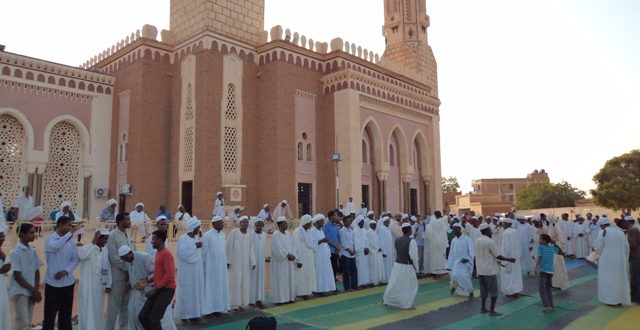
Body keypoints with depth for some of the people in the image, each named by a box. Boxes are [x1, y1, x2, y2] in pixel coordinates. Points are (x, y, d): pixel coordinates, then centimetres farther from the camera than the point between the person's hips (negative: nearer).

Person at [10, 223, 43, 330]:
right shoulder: (16, 252, -13)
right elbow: (17, 276, -13)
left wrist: (36, 290, -2)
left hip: (31, 292, 6)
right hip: (20, 292, -6)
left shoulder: (33, 251, 5)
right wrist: (34, 290, -12)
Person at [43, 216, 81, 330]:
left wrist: (65, 271, -13)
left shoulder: (70, 241, 4)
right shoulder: (50, 240, -9)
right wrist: (72, 232, -35)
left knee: (66, 314, 13)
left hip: (68, 282, 4)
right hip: (53, 283, -4)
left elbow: (76, 259, 2)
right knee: (50, 314, 3)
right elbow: (57, 246, -33)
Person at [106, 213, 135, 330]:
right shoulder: (112, 235, -11)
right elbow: (113, 257, -17)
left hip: (129, 275, 7)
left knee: (126, 305, 14)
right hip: (117, 276, -7)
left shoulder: (128, 236, 11)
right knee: (114, 305, 2)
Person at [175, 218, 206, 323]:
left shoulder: (196, 238, 9)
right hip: (187, 270, -8)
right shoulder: (183, 239, -13)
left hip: (196, 270, 8)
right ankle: (185, 314, 9)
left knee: (196, 291, 10)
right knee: (187, 291, -1)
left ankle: (194, 313, 18)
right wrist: (195, 247, -21)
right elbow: (182, 253, -23)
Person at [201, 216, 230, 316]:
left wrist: (226, 263, 8)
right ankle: (209, 309, 10)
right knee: (210, 286, 2)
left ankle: (218, 308, 18)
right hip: (211, 266, -7)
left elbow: (224, 250, 10)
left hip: (221, 266, 7)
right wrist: (202, 266, -9)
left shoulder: (223, 235, 7)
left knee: (221, 286, 9)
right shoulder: (207, 236, -13)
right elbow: (203, 252, -11)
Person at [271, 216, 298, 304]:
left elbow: (293, 246, 8)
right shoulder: (276, 235, -11)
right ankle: (279, 299, 2)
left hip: (289, 261, 8)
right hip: (280, 261, -7)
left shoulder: (287, 235, 12)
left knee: (290, 279, 9)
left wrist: (294, 256, -6)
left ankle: (289, 297, 16)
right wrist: (288, 255, -19)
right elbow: (278, 248, -19)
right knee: (280, 280, -4)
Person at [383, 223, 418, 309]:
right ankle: (407, 305, 17)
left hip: (397, 265, 5)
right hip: (407, 267, -5)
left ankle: (386, 300, 27)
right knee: (410, 286, 12)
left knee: (393, 284, 17)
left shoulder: (397, 240, 1)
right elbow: (413, 256, -16)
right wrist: (416, 266, -4)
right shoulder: (412, 241, -17)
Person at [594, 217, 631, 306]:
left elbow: (598, 247, -11)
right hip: (620, 260, 5)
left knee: (608, 280, 6)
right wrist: (625, 259, 18)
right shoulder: (620, 232, 5)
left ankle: (610, 300, 8)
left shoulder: (603, 232, -11)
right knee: (620, 279, 15)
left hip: (607, 261, -5)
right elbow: (627, 247, 9)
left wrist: (594, 248, 11)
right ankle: (620, 300, 21)